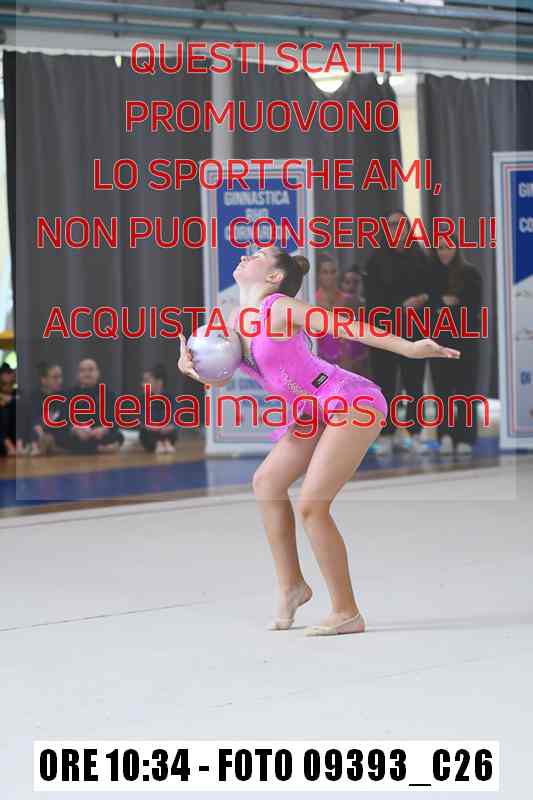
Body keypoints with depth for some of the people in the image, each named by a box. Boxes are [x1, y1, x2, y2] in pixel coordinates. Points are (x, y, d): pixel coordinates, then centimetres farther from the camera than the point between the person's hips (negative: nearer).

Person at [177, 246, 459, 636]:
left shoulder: (279, 308, -14)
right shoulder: (234, 320, 10)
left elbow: (344, 326, -21)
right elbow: (219, 378, 15)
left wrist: (408, 347, -30)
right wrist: (191, 365, -8)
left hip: (354, 402, -9)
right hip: (316, 413, 9)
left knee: (312, 505, -12)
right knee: (267, 481, 13)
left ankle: (347, 613, -4)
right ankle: (291, 585, 23)